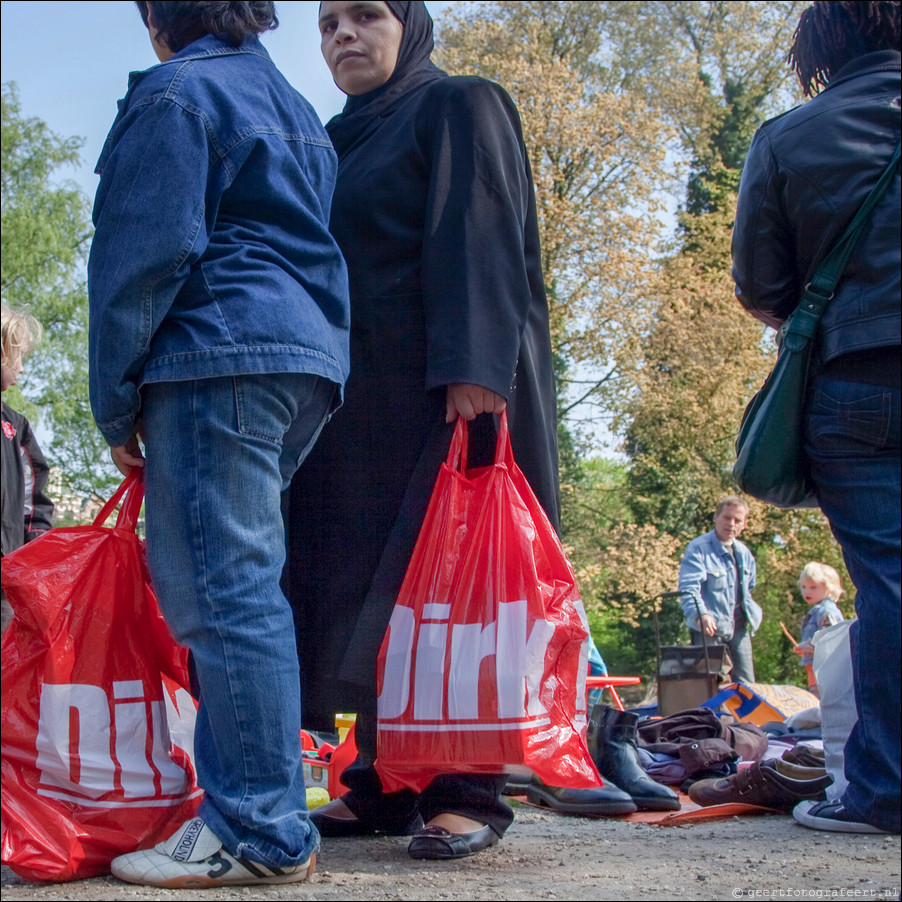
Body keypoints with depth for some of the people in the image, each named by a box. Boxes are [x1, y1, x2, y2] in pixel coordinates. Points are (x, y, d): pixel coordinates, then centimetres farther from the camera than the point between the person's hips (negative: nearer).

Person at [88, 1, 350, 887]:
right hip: (309, 356, 9)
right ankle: (249, 805, 14)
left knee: (218, 590, -11)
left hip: (218, 351, -9)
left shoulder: (173, 93, 0)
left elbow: (147, 252, -9)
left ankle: (260, 833, -11)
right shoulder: (296, 109, 27)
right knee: (243, 585, 11)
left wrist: (116, 401, -4)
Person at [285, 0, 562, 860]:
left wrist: (473, 367, -23)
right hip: (361, 400, 7)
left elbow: (480, 236, -10)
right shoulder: (337, 144, 25)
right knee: (368, 587, 3)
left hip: (449, 394, -7)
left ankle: (467, 793, -4)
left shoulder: (459, 105, 3)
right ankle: (381, 783, 8)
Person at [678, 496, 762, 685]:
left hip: (739, 629, 7)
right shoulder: (698, 549, -12)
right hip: (710, 630, -6)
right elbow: (689, 589, -25)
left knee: (746, 686, 9)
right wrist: (701, 614, -41)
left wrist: (752, 614, 12)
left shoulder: (744, 553, 12)